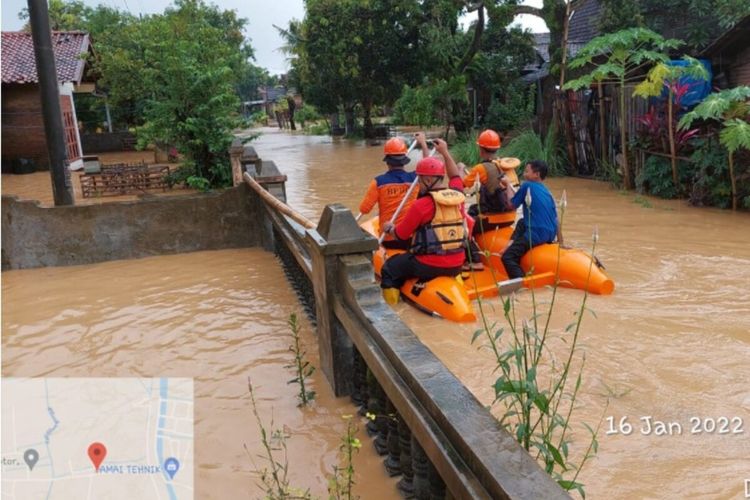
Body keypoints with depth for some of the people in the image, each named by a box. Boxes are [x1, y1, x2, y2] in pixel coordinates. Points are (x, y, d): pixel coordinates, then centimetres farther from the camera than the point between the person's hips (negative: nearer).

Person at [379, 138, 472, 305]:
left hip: (429, 266, -7)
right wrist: (445, 152, 34)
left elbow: (400, 234, -5)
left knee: (389, 269, 11)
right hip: (456, 266, 7)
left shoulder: (421, 204, -15)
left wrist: (389, 228, 17)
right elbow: (456, 176, 26)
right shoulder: (457, 195, 1)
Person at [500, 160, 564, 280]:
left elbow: (512, 205, 5)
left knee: (507, 257, -13)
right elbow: (556, 219, 14)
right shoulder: (547, 192, 16)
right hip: (550, 234, 8)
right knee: (522, 223, 35)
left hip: (536, 234, -8)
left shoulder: (527, 186, -3)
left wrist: (508, 186, 19)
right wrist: (560, 242, 17)